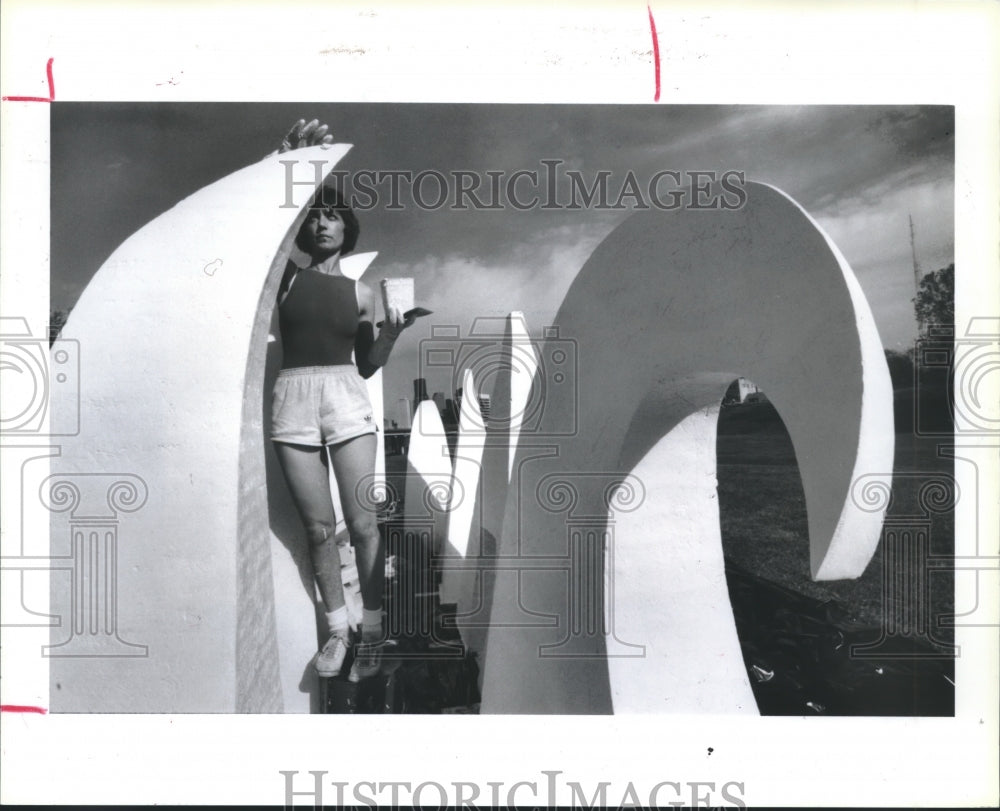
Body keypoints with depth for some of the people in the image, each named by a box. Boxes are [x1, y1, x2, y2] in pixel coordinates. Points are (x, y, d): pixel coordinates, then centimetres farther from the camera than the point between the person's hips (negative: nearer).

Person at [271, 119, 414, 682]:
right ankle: (338, 629, 14)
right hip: (294, 399, 0)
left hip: (346, 398, 0)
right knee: (319, 527, 3)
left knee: (363, 523, -5)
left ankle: (372, 631, 4)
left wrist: (393, 333, -1)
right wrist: (288, 164, -1)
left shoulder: (361, 292, 13)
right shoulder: (288, 276, 11)